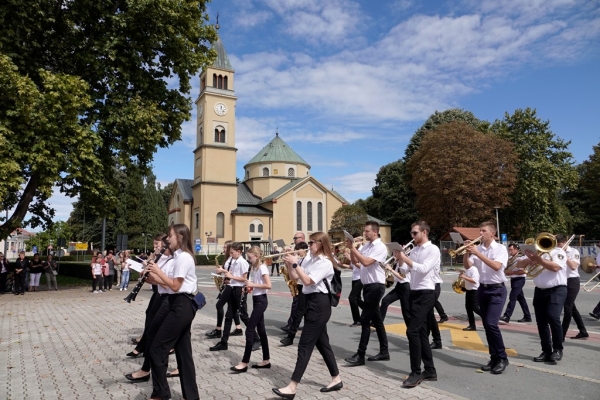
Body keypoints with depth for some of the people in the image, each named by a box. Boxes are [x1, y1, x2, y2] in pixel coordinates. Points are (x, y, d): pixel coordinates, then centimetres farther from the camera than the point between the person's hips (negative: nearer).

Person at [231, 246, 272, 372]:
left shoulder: (262, 268, -15)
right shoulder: (253, 268, 13)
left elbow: (268, 285, -22)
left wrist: (253, 285, -18)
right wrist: (248, 286, -3)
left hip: (261, 300, -9)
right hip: (256, 300, 9)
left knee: (250, 329, -9)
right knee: (261, 330, 11)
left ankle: (244, 363, -3)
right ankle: (266, 360, 18)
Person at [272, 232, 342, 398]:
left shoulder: (325, 263, -16)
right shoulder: (309, 258, 10)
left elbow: (307, 281, -25)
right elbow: (295, 277, 10)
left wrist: (295, 263, -23)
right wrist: (289, 264, -4)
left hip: (319, 304, -9)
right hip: (312, 302, 9)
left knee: (305, 344, -8)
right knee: (322, 342, 15)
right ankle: (336, 379, 27)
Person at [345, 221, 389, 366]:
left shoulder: (380, 247, -14)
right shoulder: (366, 246, 11)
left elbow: (366, 262, -25)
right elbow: (355, 261, 11)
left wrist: (353, 247, -21)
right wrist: (351, 248, -4)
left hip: (375, 286, -9)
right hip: (367, 286, 9)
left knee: (365, 319, -8)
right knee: (376, 319, 13)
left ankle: (360, 355, -2)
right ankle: (384, 352, 23)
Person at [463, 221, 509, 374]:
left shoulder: (500, 248, -7)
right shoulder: (477, 248, 5)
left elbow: (496, 266, -23)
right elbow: (467, 266, -1)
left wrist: (478, 253, -26)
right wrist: (466, 252, -16)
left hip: (497, 290, -5)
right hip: (482, 289, 5)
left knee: (491, 323, -15)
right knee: (486, 325, 8)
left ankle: (502, 358, 1)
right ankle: (494, 358, 19)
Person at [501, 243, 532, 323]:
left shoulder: (521, 258, -12)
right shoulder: (511, 259, 12)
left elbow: (523, 271, -19)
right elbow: (507, 269, 15)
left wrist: (512, 272, -19)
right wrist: (506, 272, -7)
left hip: (519, 280, -8)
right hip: (513, 280, 8)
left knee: (512, 298, -13)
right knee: (520, 298, 14)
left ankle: (506, 317, -16)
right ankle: (527, 317, 23)